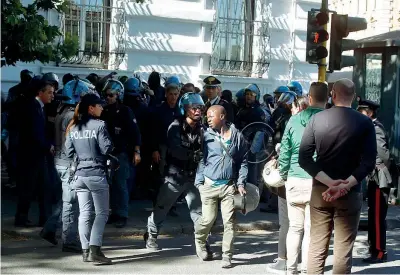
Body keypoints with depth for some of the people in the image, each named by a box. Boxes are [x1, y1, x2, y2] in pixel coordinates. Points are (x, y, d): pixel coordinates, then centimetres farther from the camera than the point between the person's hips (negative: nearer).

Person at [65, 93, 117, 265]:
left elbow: (69, 152, 8)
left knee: (84, 213, 10)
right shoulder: (99, 125, -10)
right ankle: (94, 250, -11)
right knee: (102, 213, 0)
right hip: (96, 174, -6)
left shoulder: (73, 127, 7)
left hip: (79, 175, 6)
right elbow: (106, 149, -13)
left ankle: (85, 251, 11)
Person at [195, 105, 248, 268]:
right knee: (208, 219, 3)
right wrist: (199, 182, -4)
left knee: (229, 221, -2)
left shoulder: (237, 136, 3)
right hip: (210, 185, 0)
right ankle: (200, 241, 33)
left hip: (229, 186, 1)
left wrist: (241, 183, 0)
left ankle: (227, 255, 7)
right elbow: (201, 160, 4)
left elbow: (243, 161, 8)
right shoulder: (206, 136, 1)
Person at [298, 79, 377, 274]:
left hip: (320, 190, 2)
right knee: (343, 249, 3)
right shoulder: (364, 122, -5)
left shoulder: (316, 119, -1)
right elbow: (368, 162, -14)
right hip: (350, 194, -2)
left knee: (316, 247, 9)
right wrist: (345, 186, -16)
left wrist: (329, 182, -11)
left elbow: (304, 158, -7)